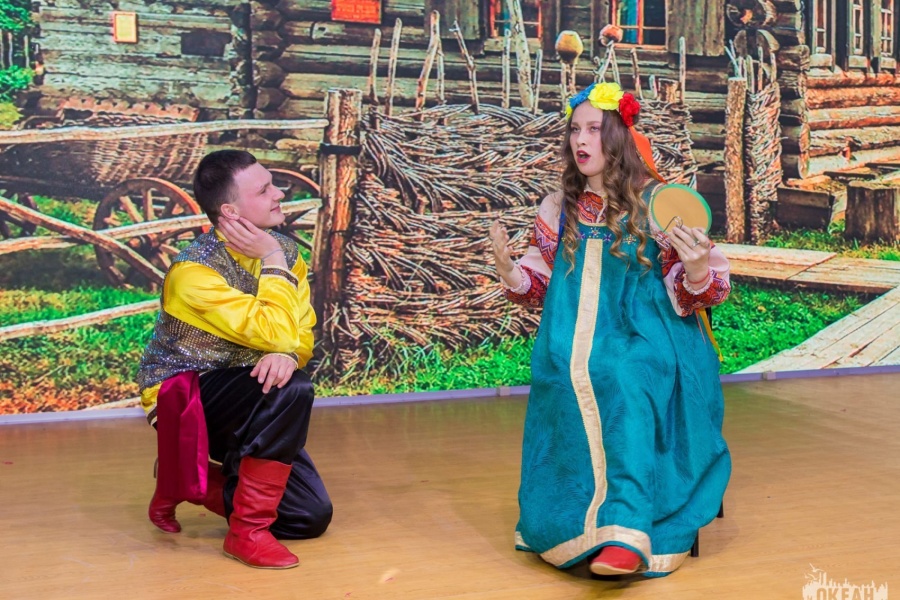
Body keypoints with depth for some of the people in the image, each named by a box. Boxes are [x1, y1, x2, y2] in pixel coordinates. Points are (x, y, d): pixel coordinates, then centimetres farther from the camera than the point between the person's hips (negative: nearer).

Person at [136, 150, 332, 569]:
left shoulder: (283, 252, -3)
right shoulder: (193, 272, -24)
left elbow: (301, 333, -3)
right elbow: (275, 333, -32)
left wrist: (289, 354, -26)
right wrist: (273, 263, -23)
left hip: (245, 402, 7)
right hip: (183, 398, -6)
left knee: (312, 516, -2)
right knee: (291, 389, -35)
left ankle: (200, 482, 18)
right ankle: (248, 531, -21)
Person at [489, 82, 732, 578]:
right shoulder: (559, 209, 11)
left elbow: (692, 295, 0)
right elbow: (539, 286, 15)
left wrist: (696, 267, -23)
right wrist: (507, 267, -5)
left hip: (644, 339, -3)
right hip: (578, 345, 4)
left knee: (624, 379, -35)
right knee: (570, 376, -30)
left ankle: (627, 532, -40)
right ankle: (577, 524, -20)